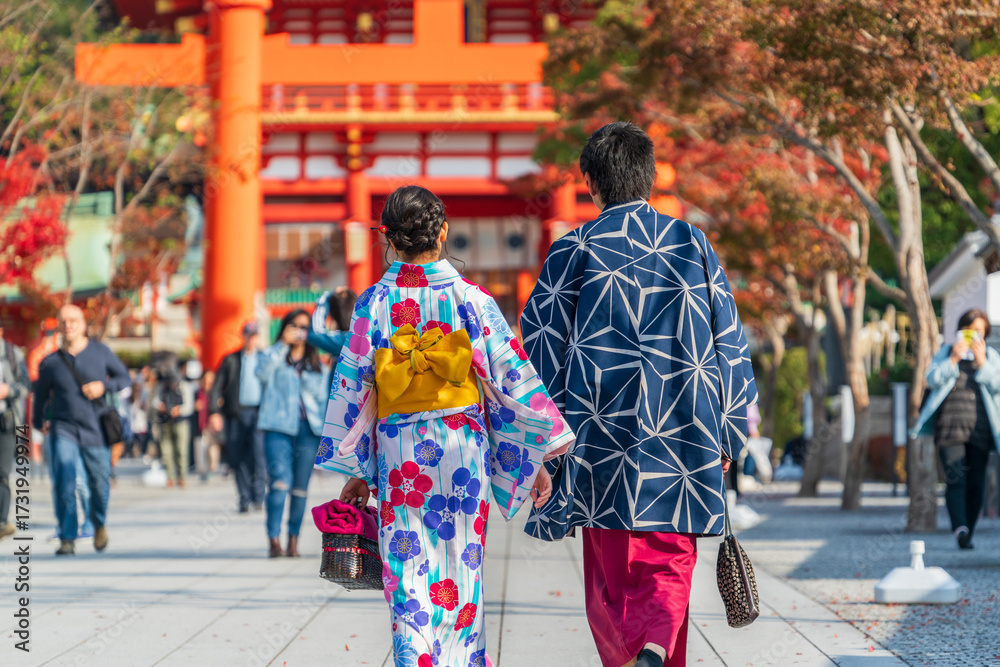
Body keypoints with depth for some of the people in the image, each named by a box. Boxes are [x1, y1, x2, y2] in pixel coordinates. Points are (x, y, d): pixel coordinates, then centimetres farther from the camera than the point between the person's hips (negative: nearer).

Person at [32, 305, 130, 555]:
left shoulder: (100, 352, -1)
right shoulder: (50, 363, 0)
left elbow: (124, 377, 9)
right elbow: (41, 393, 17)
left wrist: (104, 386, -11)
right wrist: (38, 422, 28)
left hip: (95, 431, 1)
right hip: (64, 430, -1)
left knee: (99, 485, 4)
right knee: (64, 483, -17)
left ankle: (98, 523, 36)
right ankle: (67, 539, -10)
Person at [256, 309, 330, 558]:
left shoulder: (317, 366, 19)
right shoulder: (274, 356, 11)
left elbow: (322, 397, 13)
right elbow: (262, 372, -11)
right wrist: (283, 344, -13)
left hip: (308, 429, 3)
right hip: (278, 427, -3)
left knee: (300, 487, 2)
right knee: (280, 481, -18)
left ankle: (293, 541, 10)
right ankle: (273, 539, -23)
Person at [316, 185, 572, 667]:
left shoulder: (374, 303, -2)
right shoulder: (470, 299, -4)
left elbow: (352, 388, 0)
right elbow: (511, 376, -3)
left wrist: (356, 472, 8)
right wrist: (538, 458, 4)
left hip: (399, 452, 0)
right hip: (462, 447, 0)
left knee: (409, 577, 2)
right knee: (461, 570, 12)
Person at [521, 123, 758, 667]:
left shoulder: (573, 251, 0)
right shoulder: (692, 244, 5)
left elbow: (540, 341, -1)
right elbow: (727, 342, 7)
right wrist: (728, 434, 14)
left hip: (604, 430, -1)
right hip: (680, 434, 1)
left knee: (611, 570, 10)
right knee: (668, 561, 5)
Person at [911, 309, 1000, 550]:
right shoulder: (946, 352, 14)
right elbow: (932, 380, 0)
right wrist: (953, 359, -9)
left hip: (980, 429, 2)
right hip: (950, 427, -2)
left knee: (976, 484, 1)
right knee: (955, 479, -18)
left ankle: (967, 534, 10)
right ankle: (960, 528, -32)